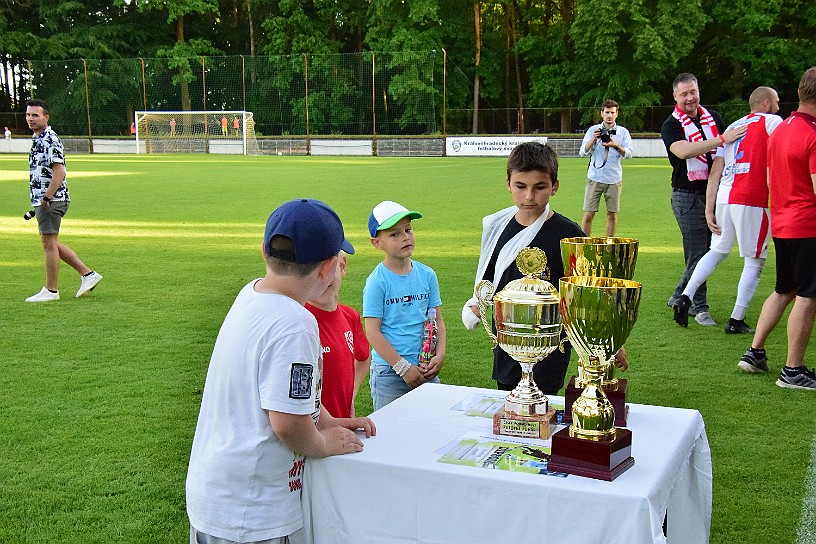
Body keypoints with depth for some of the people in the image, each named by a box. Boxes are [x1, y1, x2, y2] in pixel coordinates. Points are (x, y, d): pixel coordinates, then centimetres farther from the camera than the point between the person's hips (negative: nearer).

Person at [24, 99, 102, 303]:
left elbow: (59, 173, -21)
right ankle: (87, 274, 18)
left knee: (49, 244, -2)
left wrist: (46, 198, -23)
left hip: (51, 200, -10)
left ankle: (50, 290, 6)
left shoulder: (50, 140, -14)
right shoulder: (37, 139, 17)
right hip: (42, 200, 10)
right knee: (51, 244, 14)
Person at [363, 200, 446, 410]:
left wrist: (439, 356, -4)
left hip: (426, 370, 4)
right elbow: (373, 332, -12)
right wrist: (403, 367, -14)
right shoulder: (377, 281, -10)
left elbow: (437, 320, 10)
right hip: (388, 371, -4)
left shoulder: (427, 275, 4)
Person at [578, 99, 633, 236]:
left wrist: (616, 146, -21)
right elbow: (582, 152, 0)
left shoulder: (623, 132, 6)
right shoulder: (593, 130, 6)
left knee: (612, 215, 6)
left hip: (614, 179, 1)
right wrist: (593, 139, -16)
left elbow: (628, 154, -4)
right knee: (588, 214, -4)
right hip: (595, 177, -1)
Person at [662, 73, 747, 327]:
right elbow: (683, 151, -28)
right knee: (697, 252, -6)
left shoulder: (712, 117, 10)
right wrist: (722, 139, -32)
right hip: (687, 194, -6)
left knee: (708, 249, 10)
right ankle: (699, 307, 4)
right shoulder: (671, 125, -8)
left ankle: (679, 297, 25)